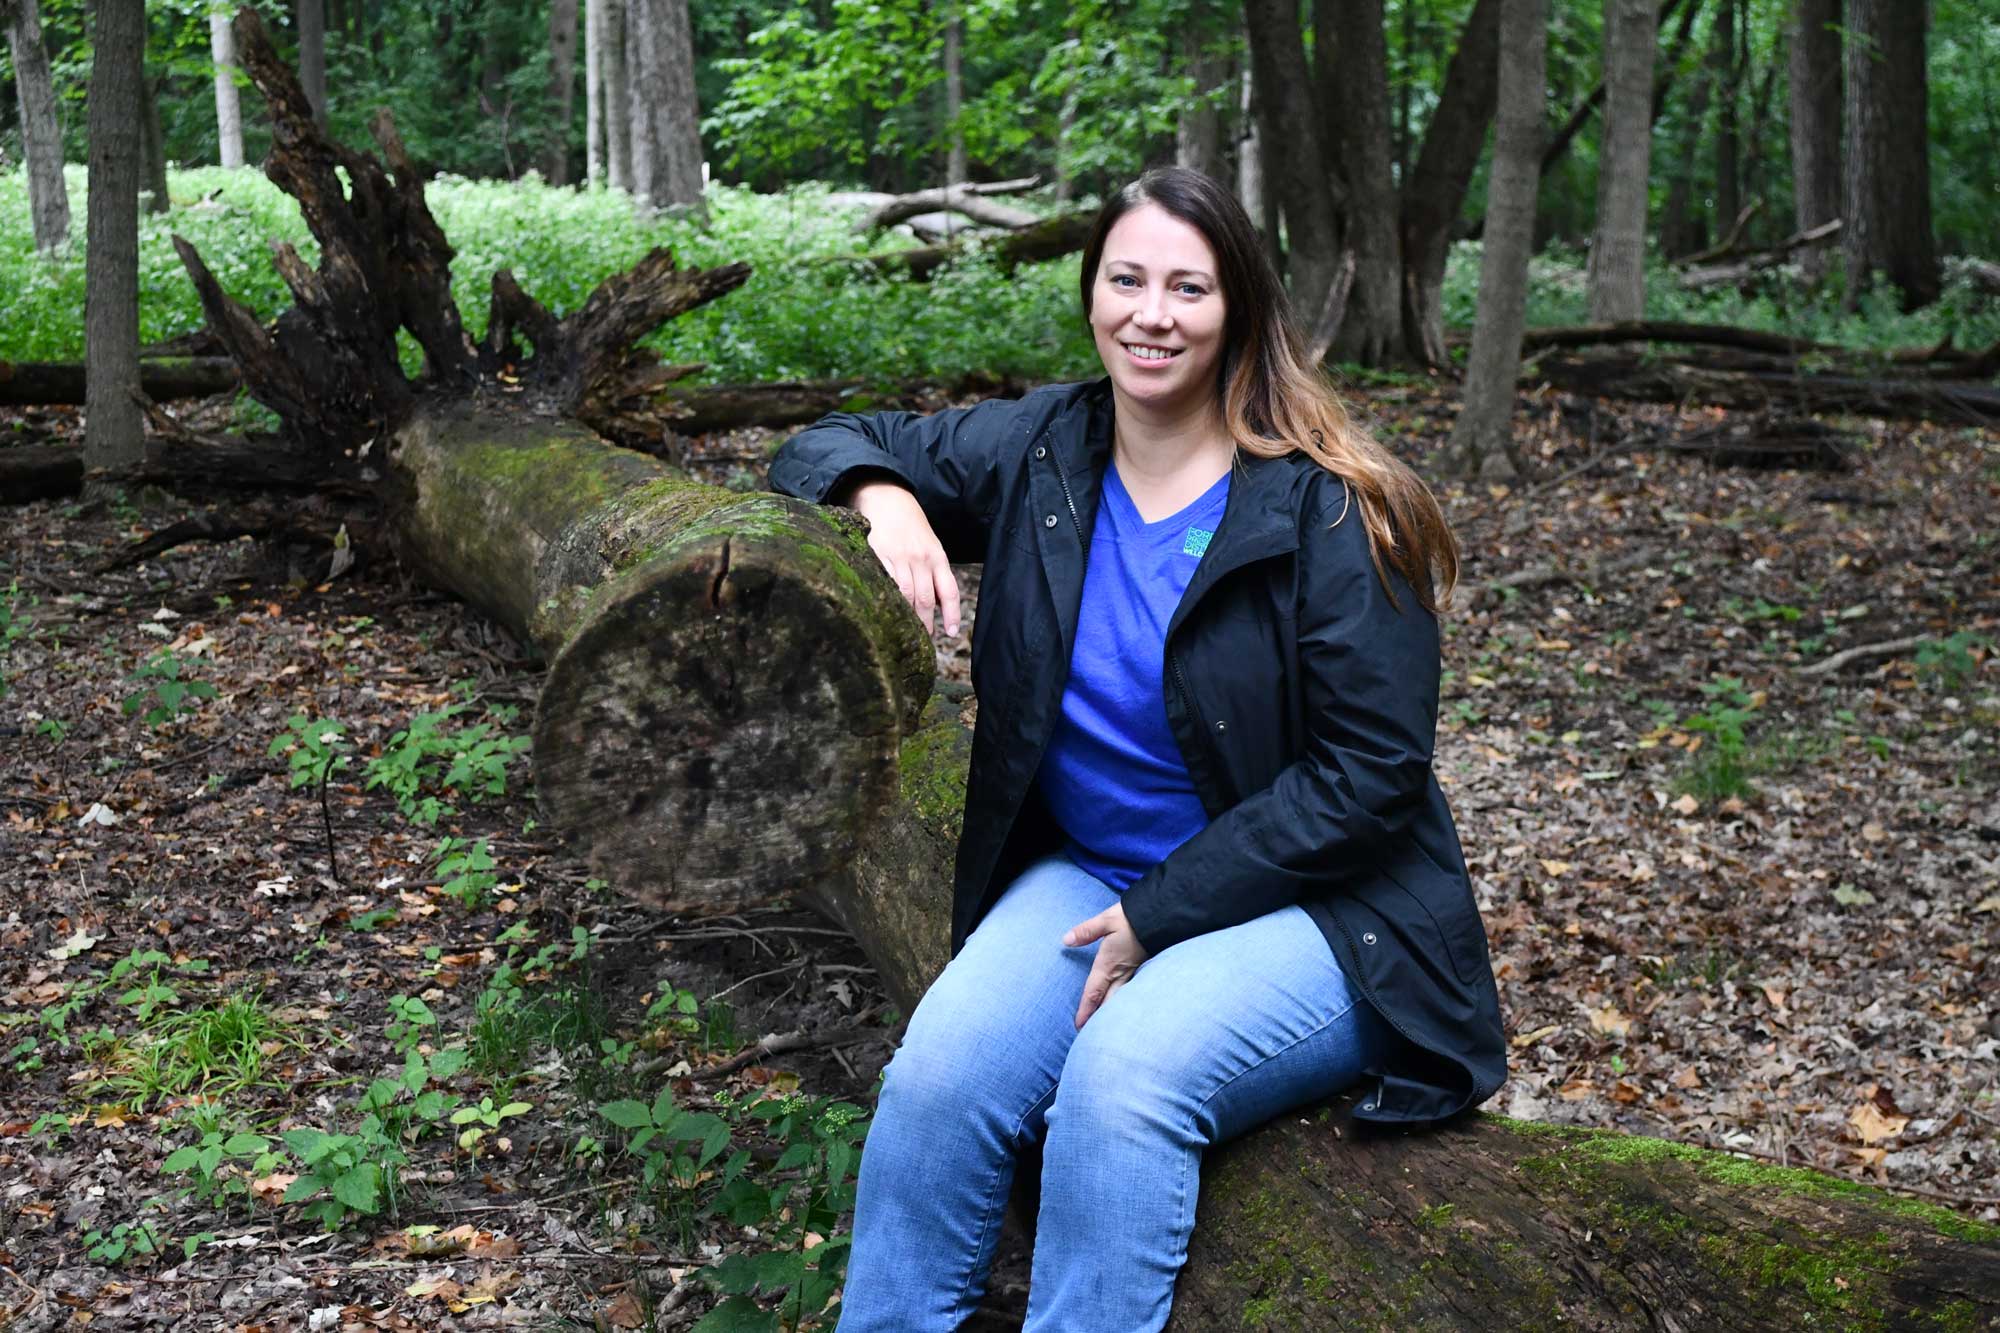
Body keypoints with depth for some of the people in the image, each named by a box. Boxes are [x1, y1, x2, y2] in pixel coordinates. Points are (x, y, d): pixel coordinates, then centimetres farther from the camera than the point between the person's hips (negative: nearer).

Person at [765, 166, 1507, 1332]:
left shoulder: (1330, 511, -11)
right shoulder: (1041, 450, 3)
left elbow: (1369, 776, -13)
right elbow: (835, 444, 16)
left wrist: (1159, 918, -15)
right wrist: (883, 501, -10)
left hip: (1310, 905, -4)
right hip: (1084, 874, 4)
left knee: (1124, 1073, -34)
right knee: (940, 1076, -25)